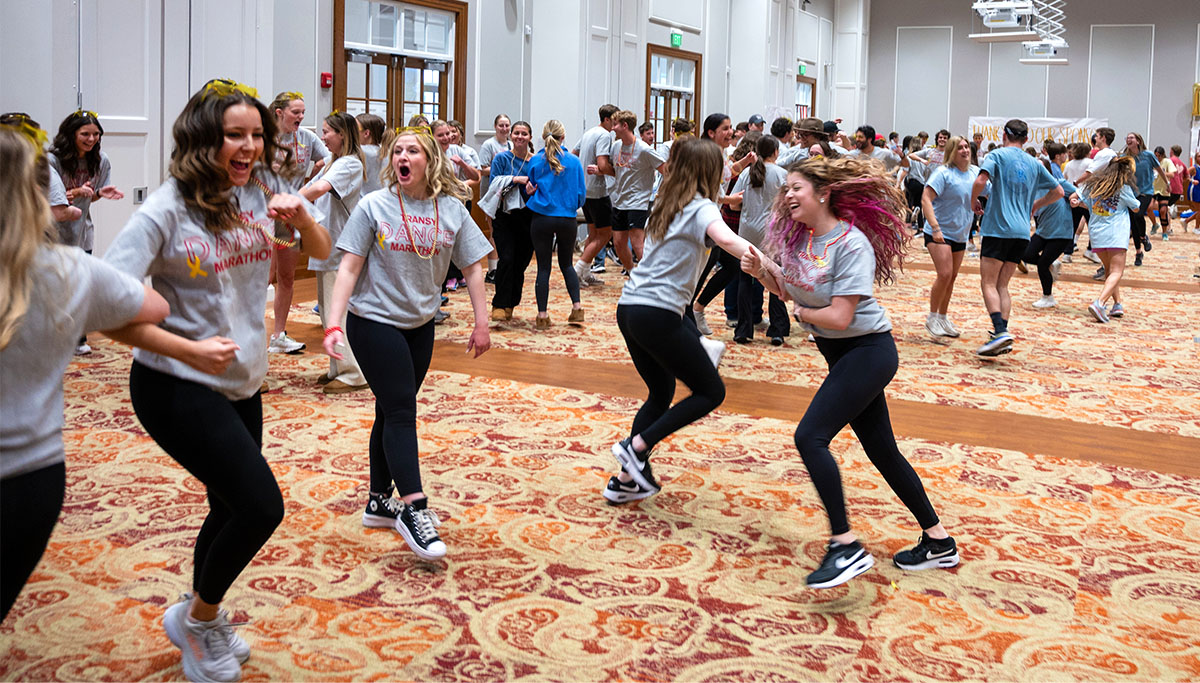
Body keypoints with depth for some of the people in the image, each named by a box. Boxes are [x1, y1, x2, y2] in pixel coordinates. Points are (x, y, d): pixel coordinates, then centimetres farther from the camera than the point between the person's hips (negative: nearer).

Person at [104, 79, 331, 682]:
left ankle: (199, 622, 42)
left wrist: (300, 216, -12)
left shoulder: (263, 190, 0)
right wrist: (189, 349, -25)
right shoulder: (166, 211, -18)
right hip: (176, 388, -7)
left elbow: (321, 250, 10)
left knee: (232, 508, 17)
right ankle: (200, 617, 15)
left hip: (241, 384, 7)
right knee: (261, 505, -13)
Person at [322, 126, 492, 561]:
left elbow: (472, 265, 3)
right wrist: (333, 324, -19)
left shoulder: (452, 210, -2)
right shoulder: (374, 206, -10)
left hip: (420, 325, 4)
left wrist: (481, 323, 0)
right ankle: (413, 509, -11)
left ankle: (380, 503, 25)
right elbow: (349, 268, -11)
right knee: (400, 412, -11)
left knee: (392, 411, 13)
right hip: (373, 321, -4)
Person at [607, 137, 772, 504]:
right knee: (711, 391, 4)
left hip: (629, 307, 8)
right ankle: (636, 446, -3)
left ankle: (626, 479, 19)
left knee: (662, 393, 22)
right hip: (658, 314, -8)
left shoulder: (665, 204, 16)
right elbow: (725, 238, -28)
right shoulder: (701, 207, -7)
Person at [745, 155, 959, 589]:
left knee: (810, 436, -19)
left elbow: (839, 317, -25)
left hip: (867, 351, -9)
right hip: (842, 353, 9)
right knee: (881, 450, 14)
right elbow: (786, 288, 13)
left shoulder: (850, 244, -21)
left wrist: (801, 313, -8)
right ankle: (939, 541, 26)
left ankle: (846, 547, -16)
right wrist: (762, 270, -6)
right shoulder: (801, 237, 3)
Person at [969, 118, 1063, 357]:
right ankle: (1002, 333, 0)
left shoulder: (997, 155, -1)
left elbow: (981, 181, -18)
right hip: (1022, 232, 6)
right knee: (1002, 285, 11)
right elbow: (1058, 191, 20)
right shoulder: (1034, 163, 16)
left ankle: (1000, 332, -22)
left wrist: (974, 201, -1)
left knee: (988, 283, -6)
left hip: (998, 228, -5)